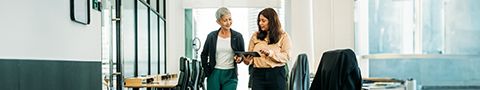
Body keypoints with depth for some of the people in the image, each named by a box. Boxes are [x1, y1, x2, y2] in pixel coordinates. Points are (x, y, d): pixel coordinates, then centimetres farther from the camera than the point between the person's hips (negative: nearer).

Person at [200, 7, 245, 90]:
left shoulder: (238, 36, 0)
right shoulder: (211, 36, 2)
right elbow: (204, 55, 12)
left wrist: (239, 58, -15)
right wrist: (207, 71, 4)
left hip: (230, 75, -1)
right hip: (214, 74, 1)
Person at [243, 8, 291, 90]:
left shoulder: (283, 36, 3)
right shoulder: (255, 36, 10)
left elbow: (286, 56, -6)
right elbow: (250, 54, 11)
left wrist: (270, 53, -21)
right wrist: (247, 60, -12)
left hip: (276, 74, -2)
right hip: (258, 74, 2)